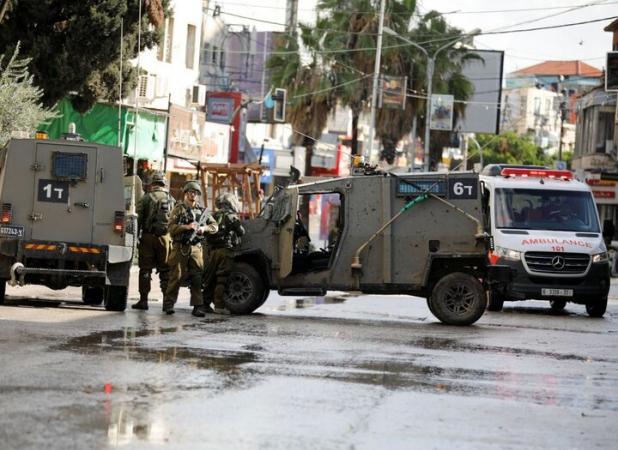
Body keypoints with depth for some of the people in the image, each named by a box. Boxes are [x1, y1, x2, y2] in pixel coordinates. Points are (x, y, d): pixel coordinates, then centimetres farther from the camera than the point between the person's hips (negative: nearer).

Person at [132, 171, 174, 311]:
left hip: (148, 237, -2)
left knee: (145, 269, 4)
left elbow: (138, 219, -5)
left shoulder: (146, 199, -2)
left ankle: (143, 300, 1)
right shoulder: (170, 199, 5)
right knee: (165, 270, 9)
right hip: (165, 237, 2)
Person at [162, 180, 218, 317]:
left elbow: (214, 226, 19)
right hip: (180, 248, -4)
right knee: (176, 277, -2)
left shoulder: (201, 211, 16)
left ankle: (197, 306, -1)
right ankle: (168, 304, 6)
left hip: (196, 248, 4)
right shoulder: (179, 209, 3)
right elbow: (172, 227, -6)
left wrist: (204, 228, 0)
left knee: (197, 278, -1)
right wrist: (186, 227, -17)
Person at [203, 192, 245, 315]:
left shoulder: (213, 217, 14)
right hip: (225, 249, -5)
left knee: (209, 278, 11)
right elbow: (241, 232, 0)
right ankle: (219, 306, -7)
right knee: (222, 279, -5)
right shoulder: (231, 217, -3)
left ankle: (205, 303, 13)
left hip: (211, 250, 5)